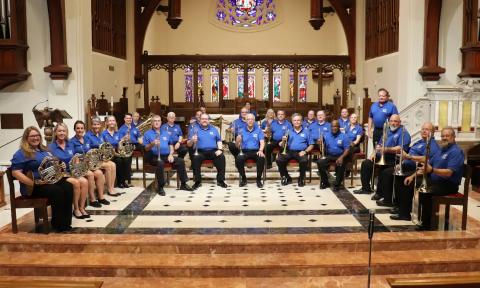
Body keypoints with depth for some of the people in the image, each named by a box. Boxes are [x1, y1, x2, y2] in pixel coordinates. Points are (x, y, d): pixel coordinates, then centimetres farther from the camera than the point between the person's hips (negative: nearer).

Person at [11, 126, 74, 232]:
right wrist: (34, 183, -22)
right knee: (57, 191, -32)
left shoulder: (44, 150, 20)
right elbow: (16, 173, -13)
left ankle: (66, 222, -18)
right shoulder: (21, 153, -3)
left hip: (50, 180, 7)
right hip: (35, 186, -7)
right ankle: (58, 224, -18)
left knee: (68, 187, -21)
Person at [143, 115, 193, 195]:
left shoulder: (166, 133, 20)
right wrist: (152, 144, -26)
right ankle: (160, 187, -28)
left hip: (166, 156, 5)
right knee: (160, 163, -38)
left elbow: (171, 145, 20)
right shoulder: (148, 134, 6)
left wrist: (171, 154, 2)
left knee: (180, 161, -17)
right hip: (154, 157, -4)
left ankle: (183, 184, -7)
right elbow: (146, 149, -4)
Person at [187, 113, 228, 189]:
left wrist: (220, 149, -4)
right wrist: (192, 141, -18)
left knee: (221, 157, -27)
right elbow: (188, 144, 5)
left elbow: (219, 140, 15)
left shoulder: (213, 129, 19)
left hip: (213, 151, 2)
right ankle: (197, 181, -22)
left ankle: (220, 180, -19)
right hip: (200, 152, -1)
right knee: (195, 158, -33)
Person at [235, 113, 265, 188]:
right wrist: (238, 140, -19)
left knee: (261, 158, -33)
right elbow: (238, 145, 5)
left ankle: (259, 179, -15)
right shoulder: (242, 131, 11)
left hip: (256, 151, 0)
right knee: (238, 159, -32)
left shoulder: (258, 130, 11)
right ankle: (243, 178, -10)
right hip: (245, 151, 0)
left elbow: (262, 142, 0)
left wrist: (261, 150, -21)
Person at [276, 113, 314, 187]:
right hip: (289, 151, 2)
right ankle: (286, 178, -2)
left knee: (304, 161, -35)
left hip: (301, 152, -2)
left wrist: (305, 151, -10)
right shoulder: (288, 131, 15)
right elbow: (283, 146, 11)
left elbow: (311, 145, 8)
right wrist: (283, 141, -12)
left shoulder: (306, 131, 11)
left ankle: (301, 179, -8)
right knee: (279, 159, -26)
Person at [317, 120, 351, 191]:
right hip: (329, 155, 3)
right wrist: (320, 144, -20)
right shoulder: (327, 135, 9)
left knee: (340, 164, -35)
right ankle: (325, 182, -6)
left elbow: (347, 149, -6)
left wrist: (341, 157, -23)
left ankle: (337, 184, -15)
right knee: (320, 162, -24)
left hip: (340, 156, -3)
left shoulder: (344, 136, 1)